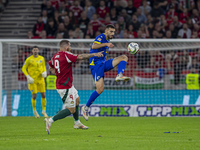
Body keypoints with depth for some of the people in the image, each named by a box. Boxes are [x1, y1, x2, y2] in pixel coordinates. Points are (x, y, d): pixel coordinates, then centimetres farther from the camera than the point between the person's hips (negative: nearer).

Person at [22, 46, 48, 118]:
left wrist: (44, 72, -3)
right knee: (34, 96, -5)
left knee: (43, 95, 1)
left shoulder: (42, 58, 4)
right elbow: (23, 68, -2)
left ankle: (44, 111, 15)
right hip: (32, 80, -3)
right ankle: (34, 111, 17)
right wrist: (28, 76, -14)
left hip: (40, 79, 3)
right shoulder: (29, 59, -7)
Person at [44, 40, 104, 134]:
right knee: (71, 110, -6)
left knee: (77, 100, 27)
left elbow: (51, 67, 21)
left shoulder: (55, 56, 6)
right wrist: (94, 54, -15)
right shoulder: (66, 55, -21)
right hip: (65, 87, -10)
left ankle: (77, 123, 40)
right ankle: (50, 121, -11)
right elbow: (80, 57, -23)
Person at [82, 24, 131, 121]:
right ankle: (86, 107, -1)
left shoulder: (107, 40, 18)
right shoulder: (100, 37, -10)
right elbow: (94, 46, -31)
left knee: (124, 57, -7)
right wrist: (106, 44, -39)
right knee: (100, 89, -16)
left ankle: (119, 76, -28)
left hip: (103, 63, 8)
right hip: (96, 65, -8)